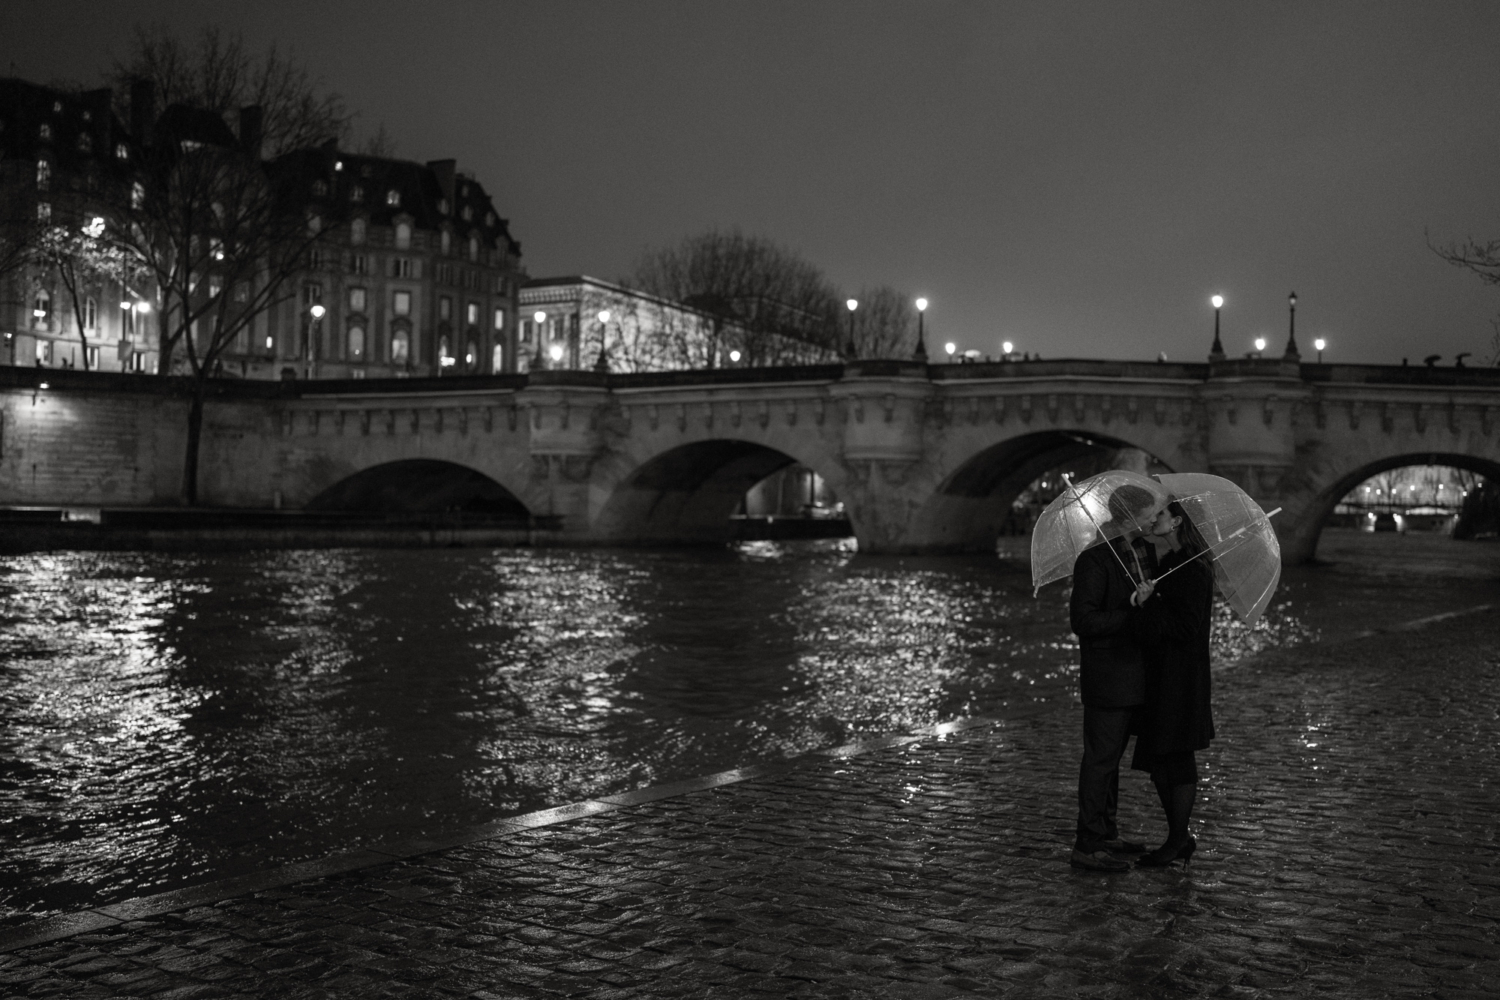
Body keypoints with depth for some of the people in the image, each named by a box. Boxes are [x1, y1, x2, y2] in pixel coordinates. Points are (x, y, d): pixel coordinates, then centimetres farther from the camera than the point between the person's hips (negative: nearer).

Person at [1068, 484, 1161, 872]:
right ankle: (1087, 846, 2)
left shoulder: (1146, 553, 10)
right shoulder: (1094, 560, -17)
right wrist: (1133, 613, -23)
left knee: (1112, 754, 18)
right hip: (1106, 675, -9)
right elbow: (1083, 621, -21)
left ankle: (1106, 833, 30)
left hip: (1132, 675, 9)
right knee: (1100, 757, -4)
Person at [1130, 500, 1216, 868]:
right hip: (1159, 674, 9)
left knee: (1176, 759, 0)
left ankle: (1177, 840, 11)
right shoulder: (1167, 565, 14)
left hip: (1181, 678, -9)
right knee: (1157, 759, 13)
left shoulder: (1194, 571, -14)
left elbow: (1185, 627, -20)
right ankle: (1181, 839, 23)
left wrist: (1150, 606, -19)